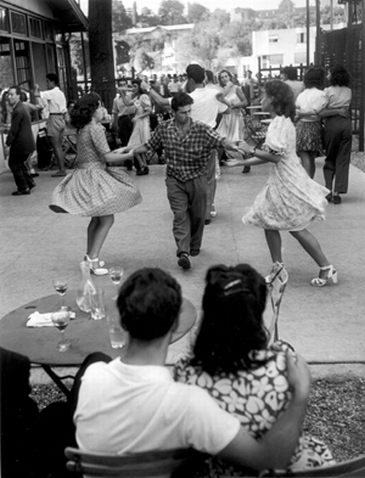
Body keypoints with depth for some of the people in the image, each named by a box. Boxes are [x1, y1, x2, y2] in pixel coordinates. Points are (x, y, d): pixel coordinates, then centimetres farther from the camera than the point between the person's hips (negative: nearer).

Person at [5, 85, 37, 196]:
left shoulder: (18, 111, -22)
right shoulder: (21, 107, 10)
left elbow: (13, 130, -21)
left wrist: (8, 144, -13)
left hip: (20, 143, -9)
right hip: (27, 142, 9)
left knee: (14, 164, 4)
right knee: (20, 162, 23)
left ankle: (23, 188, 10)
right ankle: (29, 182, 27)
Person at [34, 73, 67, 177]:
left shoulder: (52, 92, -11)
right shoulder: (61, 93, 17)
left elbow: (36, 94, -20)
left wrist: (36, 88, 0)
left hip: (54, 118, -9)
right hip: (61, 119, 9)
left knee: (56, 146, -6)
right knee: (59, 146, 12)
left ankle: (62, 170, -6)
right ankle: (62, 169, 13)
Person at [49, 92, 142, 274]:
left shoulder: (81, 129, 10)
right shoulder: (95, 128, -17)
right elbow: (108, 157, -19)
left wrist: (114, 152, 21)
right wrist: (130, 154, -9)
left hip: (83, 174, 9)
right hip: (94, 175, -9)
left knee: (97, 218, 19)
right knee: (107, 219, -3)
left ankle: (89, 255, 26)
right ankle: (93, 259, -5)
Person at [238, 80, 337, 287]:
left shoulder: (279, 123, -18)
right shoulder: (282, 121, 13)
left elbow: (275, 156, -25)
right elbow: (271, 154, 17)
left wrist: (251, 149, -13)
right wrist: (244, 162, 18)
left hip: (287, 182, -10)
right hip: (282, 180, 10)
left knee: (297, 229, -1)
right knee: (268, 222, 13)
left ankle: (327, 269, 8)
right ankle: (278, 266, 23)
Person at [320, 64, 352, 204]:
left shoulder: (328, 91, -6)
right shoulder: (348, 91, 6)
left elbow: (321, 112, -13)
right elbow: (346, 109, 7)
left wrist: (336, 111, -6)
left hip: (332, 125, -2)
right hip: (346, 124, 2)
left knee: (330, 159, 12)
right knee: (343, 160, 4)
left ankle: (329, 189, 5)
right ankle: (337, 192, 1)